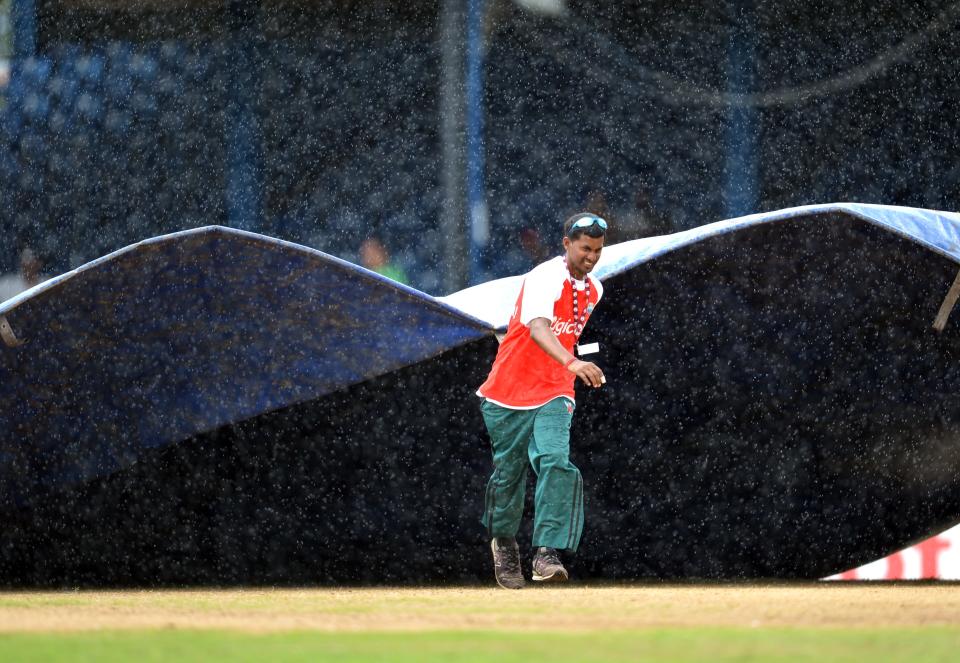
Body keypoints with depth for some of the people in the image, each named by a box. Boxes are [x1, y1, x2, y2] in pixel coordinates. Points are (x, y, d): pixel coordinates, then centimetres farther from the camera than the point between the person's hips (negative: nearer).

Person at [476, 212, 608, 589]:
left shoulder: (593, 290, 4)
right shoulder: (545, 279, -20)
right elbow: (537, 329, -38)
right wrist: (572, 363, -54)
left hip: (554, 394, 4)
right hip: (508, 391, -4)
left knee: (555, 462, -21)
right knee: (508, 472, 10)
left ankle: (547, 554, -27)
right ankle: (504, 541, 37)